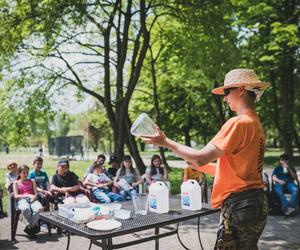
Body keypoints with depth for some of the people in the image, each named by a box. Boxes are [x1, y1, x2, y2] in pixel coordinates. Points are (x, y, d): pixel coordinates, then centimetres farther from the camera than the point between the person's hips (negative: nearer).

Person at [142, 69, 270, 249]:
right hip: (254, 202, 9)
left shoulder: (239, 122, -16)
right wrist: (201, 166, 20)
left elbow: (201, 158, -19)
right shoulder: (255, 124, 13)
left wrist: (166, 142, -9)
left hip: (239, 204, -9)